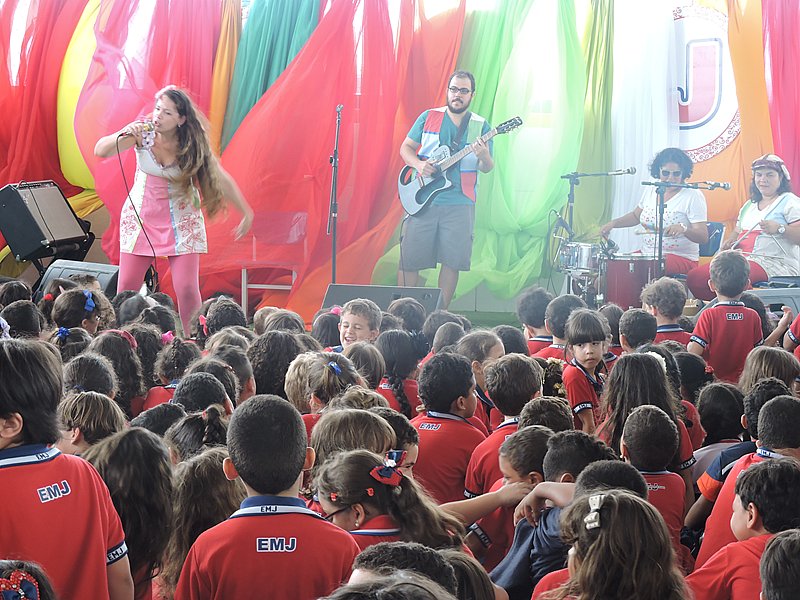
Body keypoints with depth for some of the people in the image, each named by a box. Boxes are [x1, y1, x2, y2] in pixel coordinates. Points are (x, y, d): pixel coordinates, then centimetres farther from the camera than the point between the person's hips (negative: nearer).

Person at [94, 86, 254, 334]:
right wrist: (123, 136, -38)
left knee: (187, 288, -10)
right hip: (141, 217, 1)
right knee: (126, 287, -1)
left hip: (181, 220, -1)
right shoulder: (142, 132, -12)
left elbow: (221, 178, -3)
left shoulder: (193, 144, -13)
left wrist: (247, 213, -1)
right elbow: (100, 151, -19)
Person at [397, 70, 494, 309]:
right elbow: (406, 147, 11)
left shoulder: (480, 126, 6)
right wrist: (419, 164, -9)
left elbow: (487, 168, 5)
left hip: (460, 204, 0)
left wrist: (484, 157, -18)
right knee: (409, 258, -2)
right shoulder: (428, 117, 7)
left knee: (452, 261, 0)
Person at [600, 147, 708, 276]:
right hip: (647, 254, 7)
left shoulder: (693, 196, -12)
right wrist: (613, 223, 8)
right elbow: (636, 216, 26)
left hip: (681, 259, -7)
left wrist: (683, 229, -37)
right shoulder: (651, 189, 9)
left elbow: (703, 237, -17)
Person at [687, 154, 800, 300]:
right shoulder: (749, 205, 26)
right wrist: (729, 242, 10)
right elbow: (737, 232, 33)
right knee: (694, 277, -13)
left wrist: (779, 228, -25)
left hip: (773, 263, -8)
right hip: (743, 259, 8)